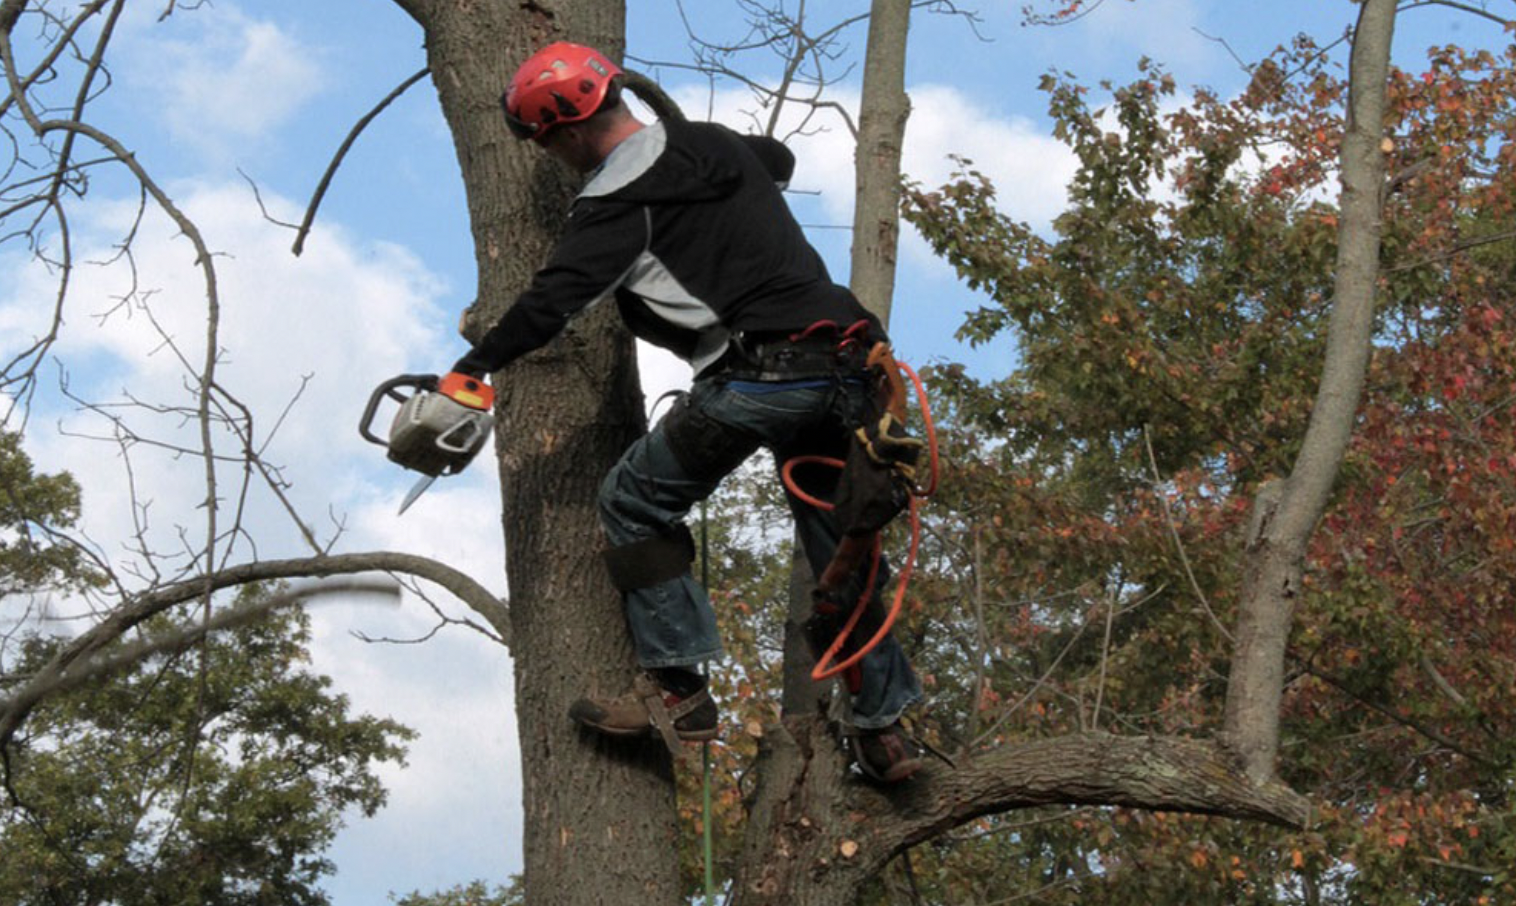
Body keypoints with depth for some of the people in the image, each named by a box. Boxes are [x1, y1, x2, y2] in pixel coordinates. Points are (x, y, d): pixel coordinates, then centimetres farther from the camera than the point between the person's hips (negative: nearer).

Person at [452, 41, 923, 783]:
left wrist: (469, 372, -4)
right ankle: (883, 728, 17)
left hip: (758, 378, -8)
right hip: (842, 368, 8)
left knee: (635, 504, 8)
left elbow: (551, 303, -11)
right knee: (838, 546, 18)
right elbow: (780, 160, 42)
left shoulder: (619, 200, -5)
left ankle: (676, 690, 3)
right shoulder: (716, 142, 19)